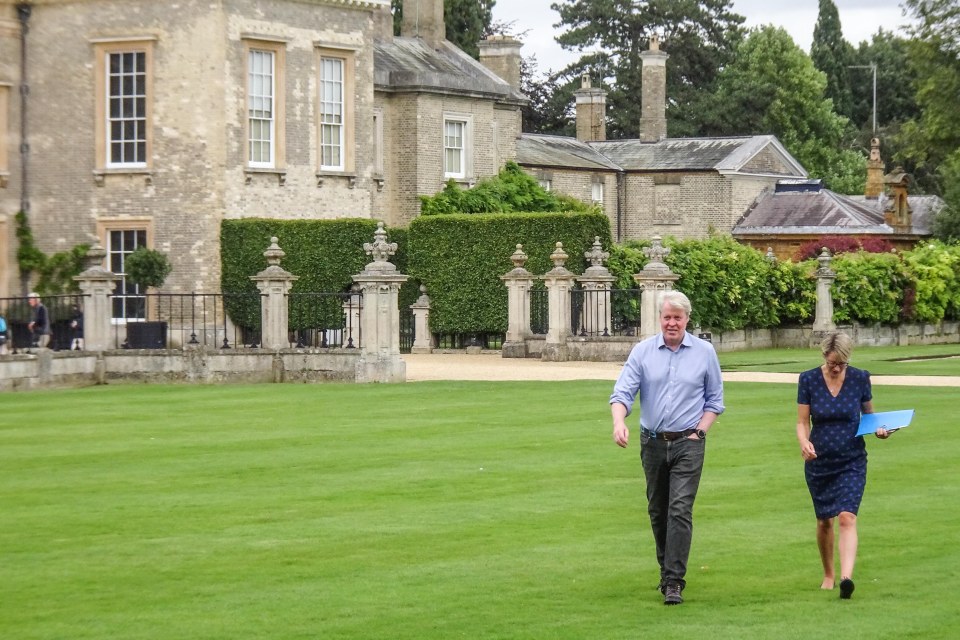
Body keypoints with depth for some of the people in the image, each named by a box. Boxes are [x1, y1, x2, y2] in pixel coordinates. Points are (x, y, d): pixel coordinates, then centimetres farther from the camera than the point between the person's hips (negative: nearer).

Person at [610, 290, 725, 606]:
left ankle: (674, 582, -14)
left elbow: (714, 399, 10)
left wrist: (700, 431, -4)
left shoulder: (704, 352, 2)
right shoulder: (642, 351, 1)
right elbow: (622, 392, -5)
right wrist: (619, 423, -25)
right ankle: (666, 570, 28)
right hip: (653, 442, 2)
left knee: (680, 511, -13)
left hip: (687, 444, -2)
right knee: (657, 512, 11)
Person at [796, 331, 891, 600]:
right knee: (824, 521, 11)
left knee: (847, 517, -17)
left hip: (852, 461, -1)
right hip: (819, 462, 1)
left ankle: (846, 577, -28)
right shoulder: (808, 380, -3)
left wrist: (879, 430, -11)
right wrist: (804, 442, -22)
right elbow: (802, 423, -1)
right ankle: (828, 575, 32)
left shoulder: (860, 378, -2)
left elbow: (869, 415, 10)